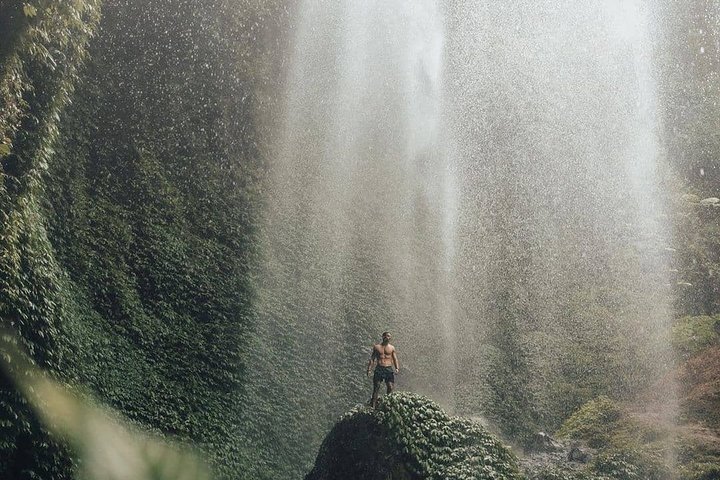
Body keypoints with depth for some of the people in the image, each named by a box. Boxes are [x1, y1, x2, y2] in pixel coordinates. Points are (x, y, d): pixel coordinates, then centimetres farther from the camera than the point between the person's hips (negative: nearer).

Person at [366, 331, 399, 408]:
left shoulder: (392, 348, 10)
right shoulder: (376, 347, 8)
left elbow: (395, 359, 7)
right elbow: (372, 359, 8)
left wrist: (397, 368, -10)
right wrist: (369, 369, 0)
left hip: (389, 369, 1)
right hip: (379, 368, -1)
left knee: (390, 387, -7)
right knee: (376, 388, -6)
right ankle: (372, 406, -7)